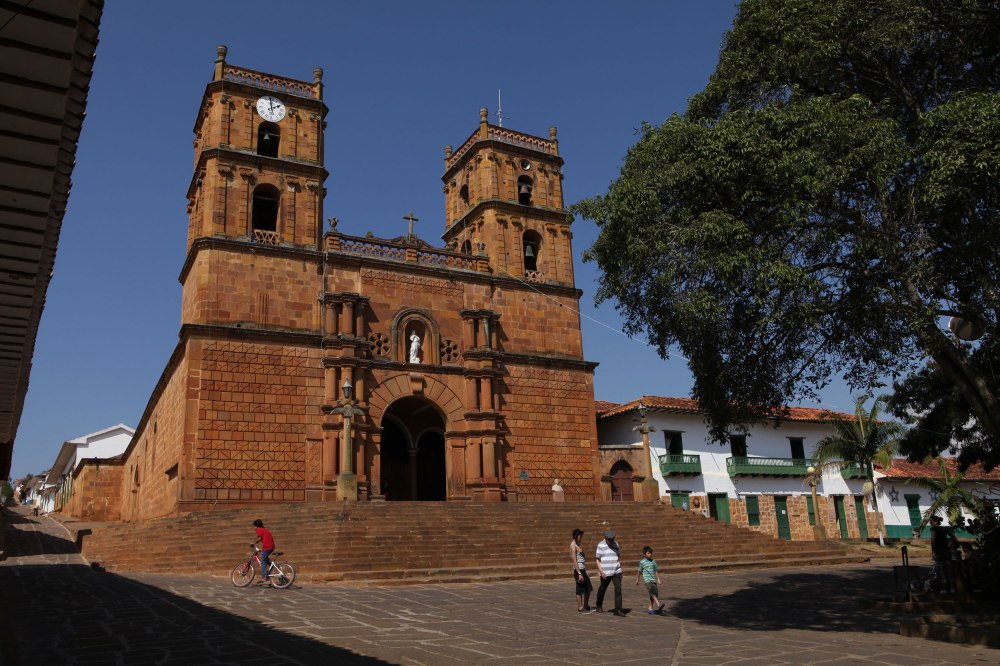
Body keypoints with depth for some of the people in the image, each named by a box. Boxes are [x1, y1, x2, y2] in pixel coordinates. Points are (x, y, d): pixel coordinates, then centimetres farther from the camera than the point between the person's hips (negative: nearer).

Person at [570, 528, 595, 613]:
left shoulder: (577, 545, 17)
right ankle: (580, 608, 8)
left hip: (582, 569, 10)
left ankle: (586, 606, 23)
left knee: (588, 588, 14)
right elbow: (575, 561, -19)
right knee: (580, 590, -1)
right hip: (579, 570, -10)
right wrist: (579, 573, -23)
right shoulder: (573, 546, -13)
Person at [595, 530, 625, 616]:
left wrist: (619, 566, 11)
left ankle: (618, 609, -8)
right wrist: (601, 571, -14)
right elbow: (598, 560, -5)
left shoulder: (616, 544, 6)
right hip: (605, 573, -2)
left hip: (616, 572, 3)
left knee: (618, 590, -10)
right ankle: (599, 606, 35)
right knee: (602, 590, 12)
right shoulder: (600, 545, -5)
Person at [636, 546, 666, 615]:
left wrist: (658, 579, 17)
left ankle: (650, 609, 16)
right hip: (647, 580, -5)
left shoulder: (653, 561, 10)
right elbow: (639, 571, 9)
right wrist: (637, 580, 17)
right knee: (653, 592, -23)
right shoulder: (642, 562, -1)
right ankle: (658, 605, -35)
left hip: (653, 580, 5)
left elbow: (656, 570, 18)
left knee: (652, 595, 6)